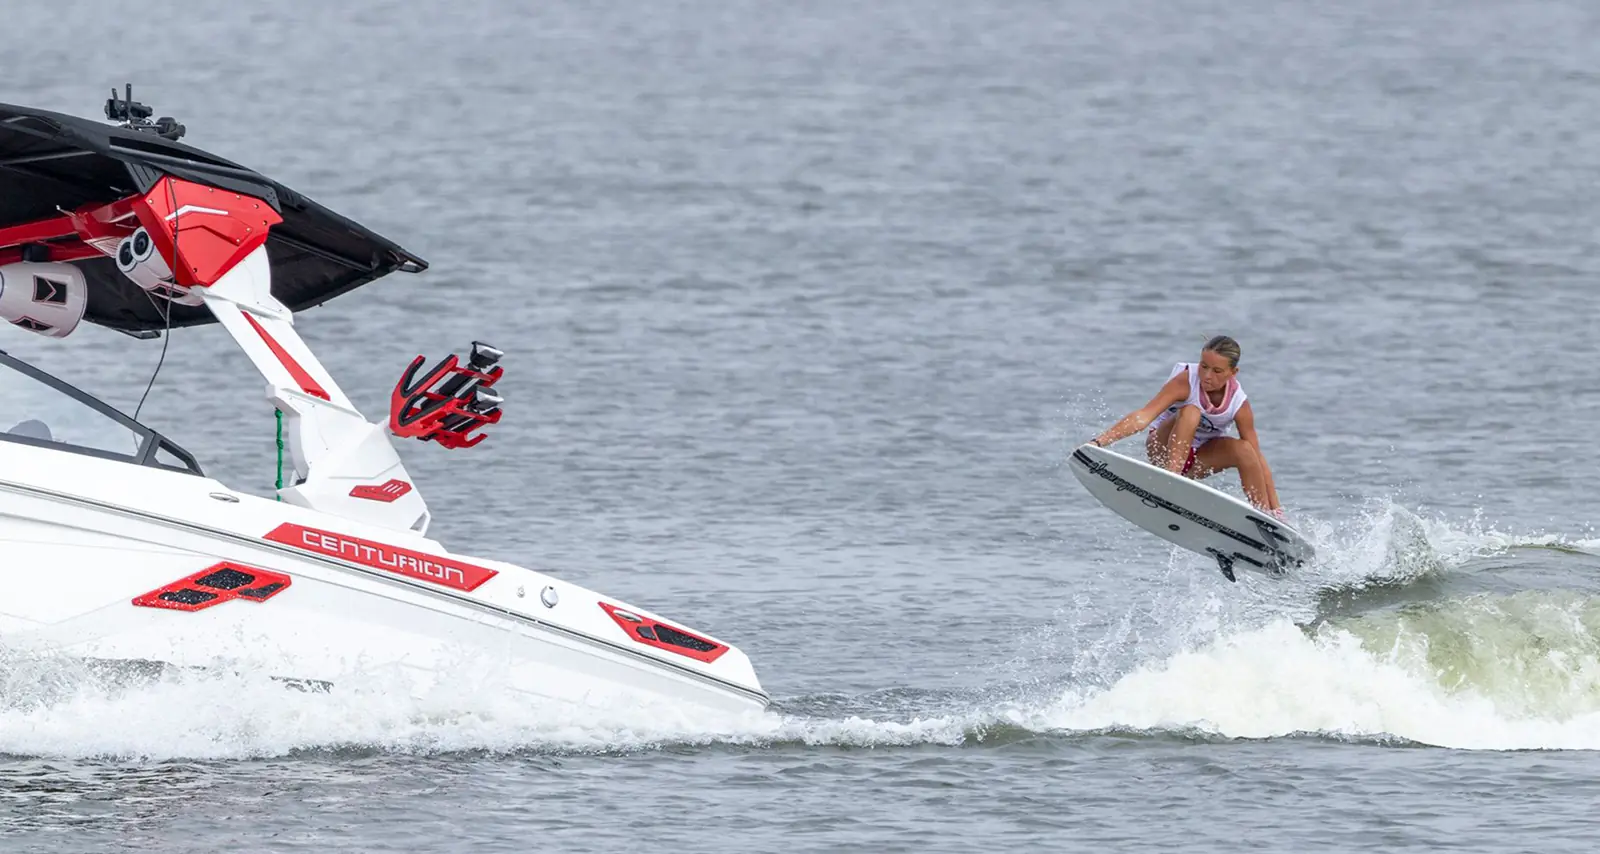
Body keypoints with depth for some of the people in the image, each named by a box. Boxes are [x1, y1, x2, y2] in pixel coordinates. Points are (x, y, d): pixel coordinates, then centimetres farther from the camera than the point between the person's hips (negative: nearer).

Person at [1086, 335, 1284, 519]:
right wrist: (1099, 442, -48)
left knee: (1243, 450, -26)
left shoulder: (1239, 405, -18)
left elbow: (1257, 459, -13)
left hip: (1197, 462, 3)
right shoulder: (1186, 382, -26)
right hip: (1163, 448, -3)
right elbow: (1144, 416, -36)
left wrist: (1276, 509, -15)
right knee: (1190, 412, -32)